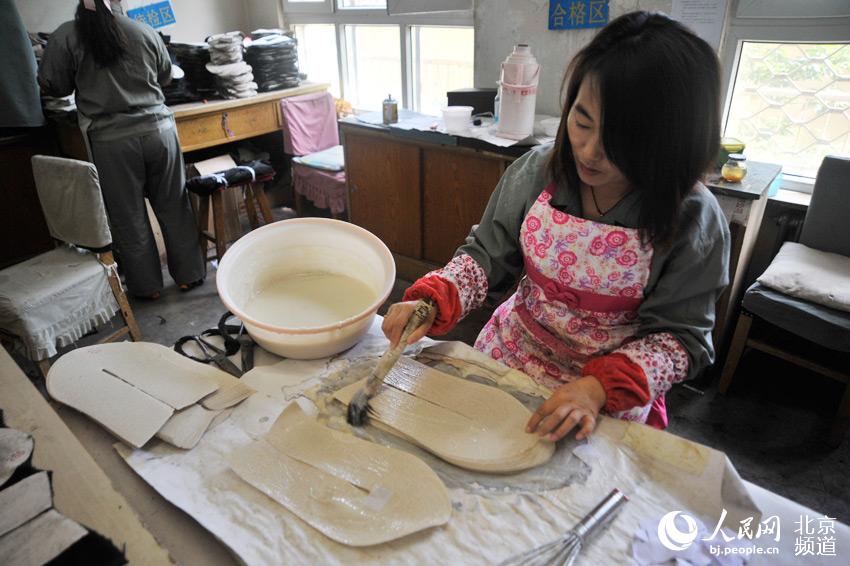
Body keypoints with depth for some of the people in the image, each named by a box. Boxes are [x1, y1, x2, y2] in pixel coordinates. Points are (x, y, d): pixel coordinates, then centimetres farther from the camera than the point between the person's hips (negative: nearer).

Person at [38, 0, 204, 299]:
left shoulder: (64, 37, -2)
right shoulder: (145, 31, 3)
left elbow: (52, 86, 5)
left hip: (111, 140, -2)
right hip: (158, 128, 2)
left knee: (129, 217, 9)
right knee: (173, 207, 11)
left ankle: (147, 286, 19)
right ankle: (189, 274, 19)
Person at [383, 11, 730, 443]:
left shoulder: (692, 220, -20)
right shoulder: (538, 171, -15)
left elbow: (680, 335, -14)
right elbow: (487, 255, -6)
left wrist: (600, 386, -29)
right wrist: (433, 300, -23)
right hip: (508, 357, 3)